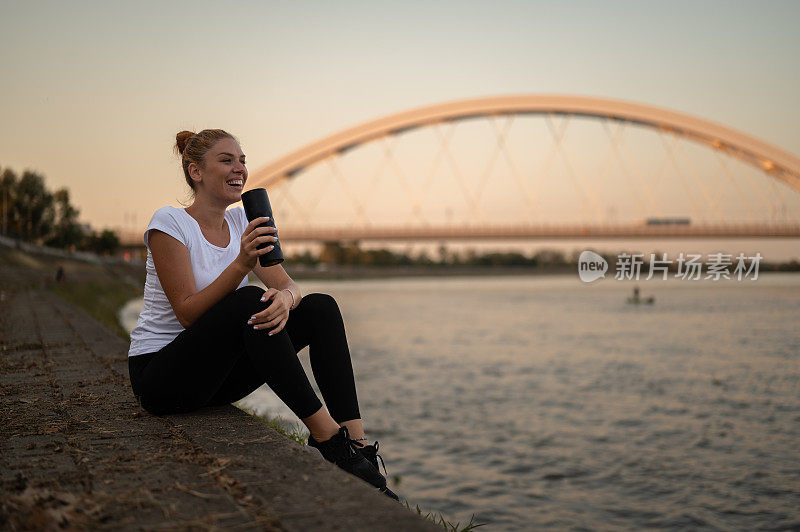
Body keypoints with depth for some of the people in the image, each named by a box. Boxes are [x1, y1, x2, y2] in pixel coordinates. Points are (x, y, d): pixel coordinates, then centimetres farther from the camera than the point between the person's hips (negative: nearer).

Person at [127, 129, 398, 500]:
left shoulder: (242, 222, 6)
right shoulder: (169, 223, -12)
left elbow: (287, 285, -5)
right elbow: (188, 313, -21)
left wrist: (286, 298, -31)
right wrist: (242, 263, -33)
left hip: (217, 371, 7)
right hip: (160, 377, -6)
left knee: (320, 307, -13)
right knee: (248, 302, -33)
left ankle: (355, 442, -22)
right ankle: (326, 435, -30)